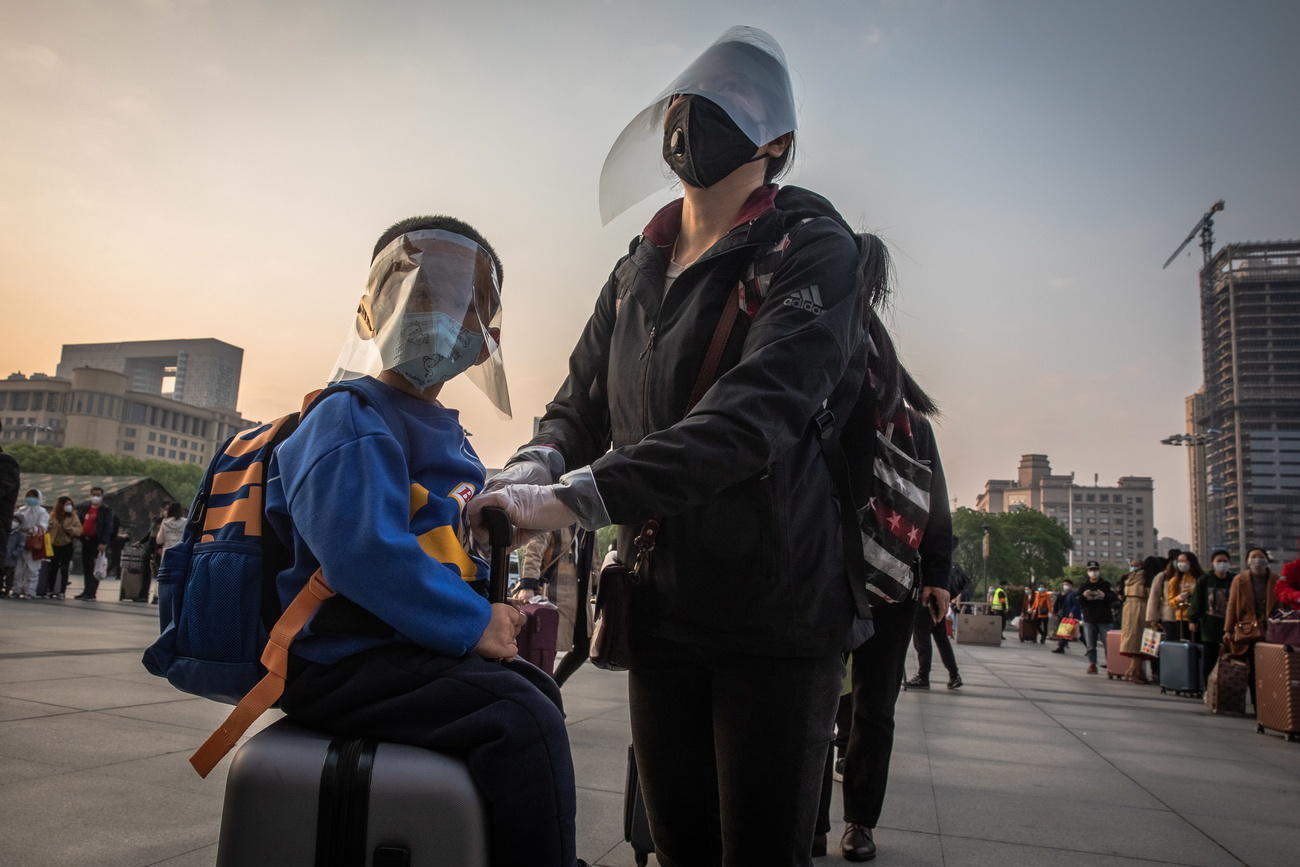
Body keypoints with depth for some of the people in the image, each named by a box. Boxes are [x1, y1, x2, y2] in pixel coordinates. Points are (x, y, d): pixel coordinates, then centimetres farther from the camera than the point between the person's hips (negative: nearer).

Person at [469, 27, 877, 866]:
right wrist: (537, 466, -11)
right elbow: (582, 401, 13)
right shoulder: (637, 274, 13)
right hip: (662, 609, 6)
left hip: (779, 614, -5)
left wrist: (575, 496, -29)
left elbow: (755, 415, -24)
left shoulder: (813, 251, -9)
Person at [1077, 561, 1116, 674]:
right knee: (1090, 645, 3)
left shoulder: (1106, 585, 5)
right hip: (1089, 619, 2)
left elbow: (1113, 599, -2)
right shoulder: (1084, 586, 10)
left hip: (1104, 619, -2)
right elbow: (1079, 603, 5)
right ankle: (1092, 665, 8)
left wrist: (1104, 596, -21)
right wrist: (1083, 596, -15)